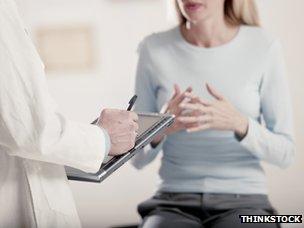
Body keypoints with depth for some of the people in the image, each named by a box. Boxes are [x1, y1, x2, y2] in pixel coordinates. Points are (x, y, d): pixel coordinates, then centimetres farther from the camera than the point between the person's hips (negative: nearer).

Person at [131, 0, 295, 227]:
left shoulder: (263, 47, -3)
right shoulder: (154, 49, 0)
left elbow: (285, 153, -1)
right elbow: (139, 157, 4)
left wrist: (239, 123, -21)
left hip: (243, 202, 0)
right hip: (175, 203, 1)